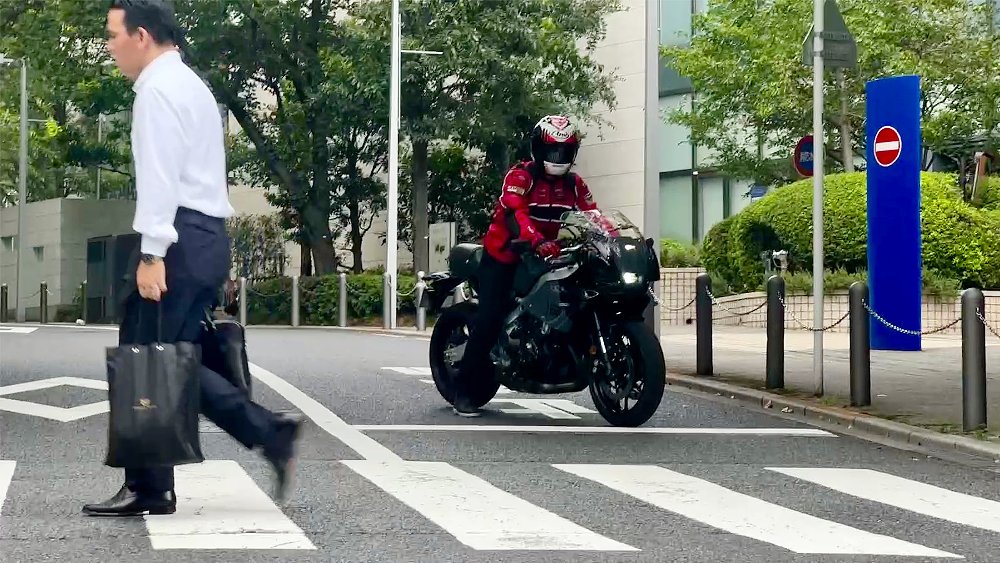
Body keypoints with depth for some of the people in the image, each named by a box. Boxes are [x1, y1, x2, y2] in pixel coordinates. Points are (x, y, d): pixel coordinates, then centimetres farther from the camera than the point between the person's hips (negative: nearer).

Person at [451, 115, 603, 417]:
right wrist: (538, 242, -47)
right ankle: (462, 389, -13)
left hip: (547, 257, 6)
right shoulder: (520, 176, -12)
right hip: (504, 256, -6)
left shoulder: (574, 184, 9)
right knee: (489, 320, -16)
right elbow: (514, 213, -29)